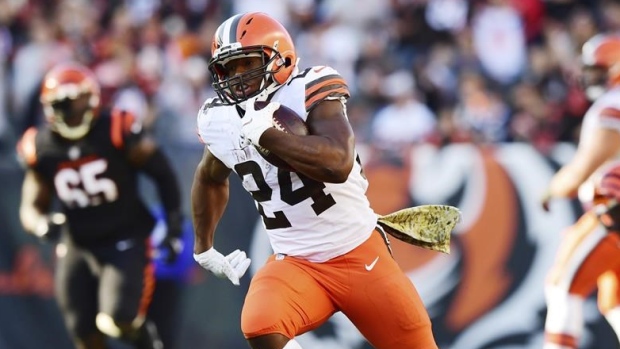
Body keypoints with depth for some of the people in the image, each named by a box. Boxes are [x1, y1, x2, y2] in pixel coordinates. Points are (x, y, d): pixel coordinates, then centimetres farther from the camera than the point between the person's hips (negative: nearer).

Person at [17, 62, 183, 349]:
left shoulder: (117, 131, -14)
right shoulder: (41, 148, -4)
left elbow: (161, 172, -2)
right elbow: (31, 206, 4)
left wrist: (174, 225, -3)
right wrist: (41, 224, -20)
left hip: (124, 243, -4)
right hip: (77, 249, 4)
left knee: (117, 321, -19)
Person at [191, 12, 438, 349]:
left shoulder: (308, 90, -15)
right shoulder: (218, 120, 1)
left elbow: (338, 163, -32)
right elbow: (210, 178, 25)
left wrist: (264, 134, -29)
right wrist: (203, 246, 26)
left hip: (360, 254, -3)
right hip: (295, 263, 3)